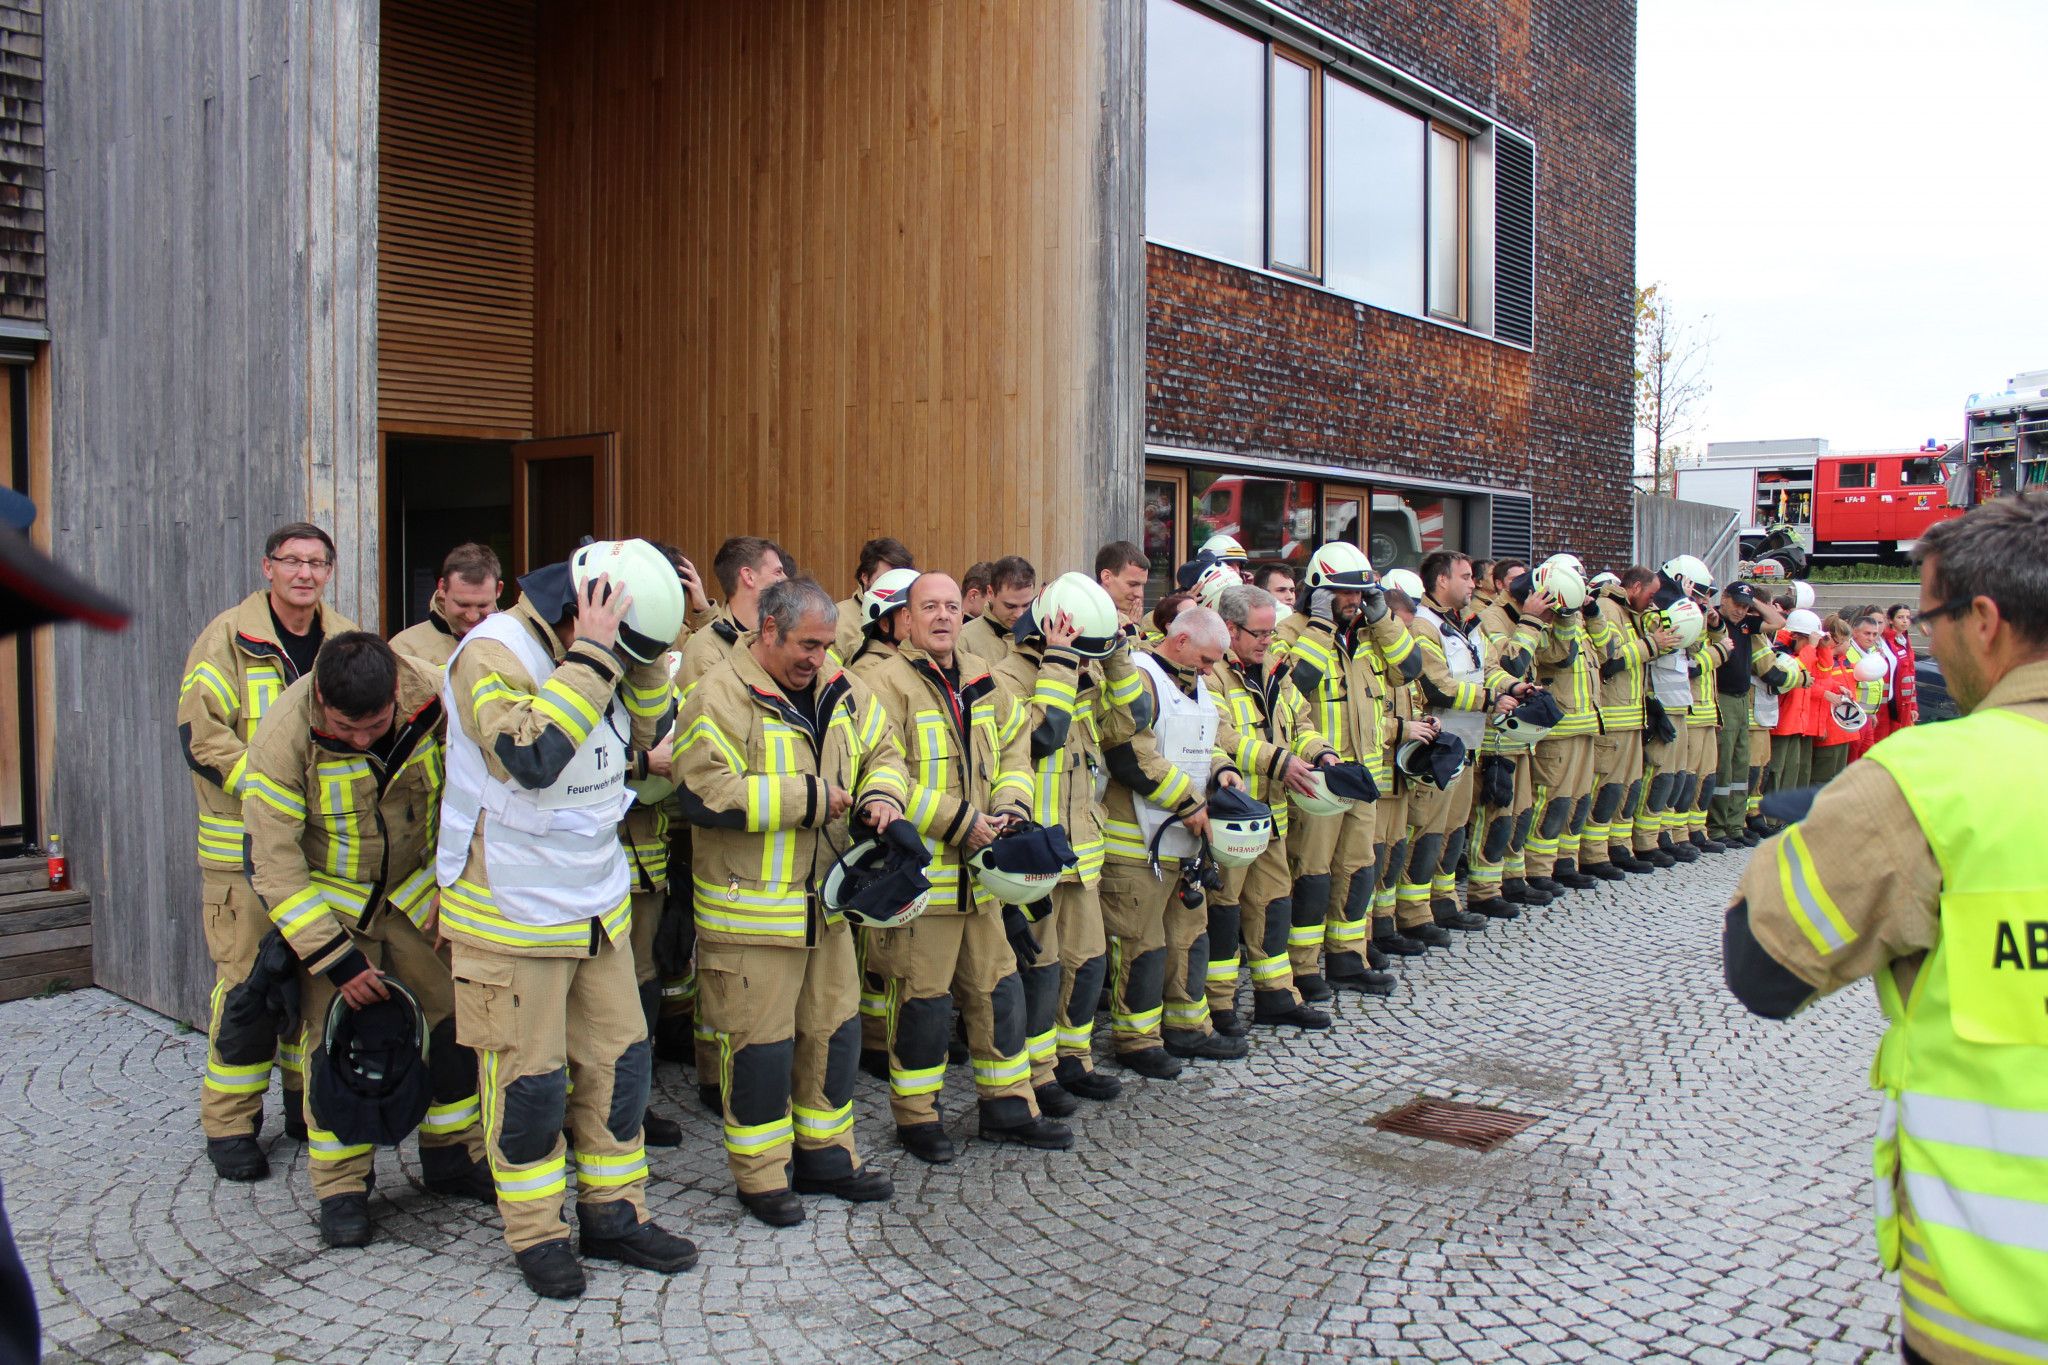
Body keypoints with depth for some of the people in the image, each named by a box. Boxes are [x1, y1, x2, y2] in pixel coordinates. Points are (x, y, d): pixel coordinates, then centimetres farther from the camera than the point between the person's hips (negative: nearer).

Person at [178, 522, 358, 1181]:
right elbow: (200, 732, -13)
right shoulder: (228, 637, -6)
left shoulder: (346, 640, 9)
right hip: (245, 843, -5)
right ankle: (230, 1123, 9)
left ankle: (311, 1103, 28)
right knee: (246, 980, -4)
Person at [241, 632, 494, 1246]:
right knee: (335, 1038, -6)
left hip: (417, 889, 3)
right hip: (326, 899, -2)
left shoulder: (436, 698, -23)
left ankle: (454, 1156, 22)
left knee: (451, 1017, 5)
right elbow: (275, 864, -21)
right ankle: (341, 1186, 10)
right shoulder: (283, 736, -28)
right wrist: (334, 958, -22)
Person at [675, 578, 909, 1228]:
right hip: (751, 908, -7)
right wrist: (811, 798, -21)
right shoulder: (721, 697, -16)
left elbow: (884, 752, 17)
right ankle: (760, 1176, 19)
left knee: (834, 1029, 16)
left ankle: (825, 1155, 33)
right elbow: (705, 795, -26)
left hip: (827, 902, 7)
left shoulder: (840, 689, 6)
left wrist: (881, 795, -8)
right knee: (760, 1041, 2)